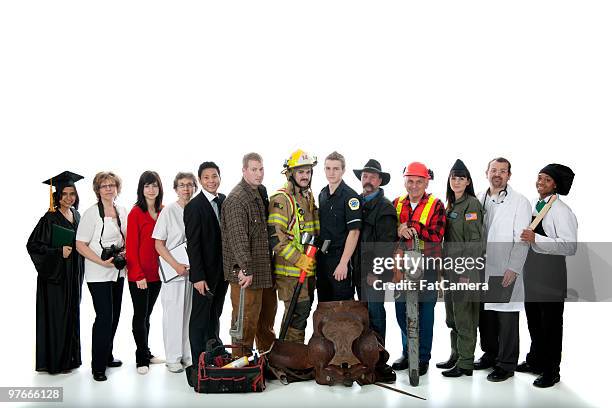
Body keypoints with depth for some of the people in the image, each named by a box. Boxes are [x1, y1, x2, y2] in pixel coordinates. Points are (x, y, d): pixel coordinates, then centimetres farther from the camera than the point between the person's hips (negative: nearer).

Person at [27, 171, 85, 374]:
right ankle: (55, 362, 10)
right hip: (55, 275, -7)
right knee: (56, 317, -1)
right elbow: (33, 245, -14)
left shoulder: (76, 216, 9)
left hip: (73, 275, 7)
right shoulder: (50, 219, -11)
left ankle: (70, 357, 23)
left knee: (71, 315, 12)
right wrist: (58, 252, -22)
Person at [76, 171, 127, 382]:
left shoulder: (122, 211, 7)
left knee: (114, 316, 13)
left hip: (118, 271, 6)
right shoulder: (91, 213, -10)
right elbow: (80, 245, -11)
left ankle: (107, 356, 30)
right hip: (98, 274, -6)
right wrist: (102, 262, -20)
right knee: (104, 317, -8)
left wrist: (125, 251, -1)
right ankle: (98, 366, 4)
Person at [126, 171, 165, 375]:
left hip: (156, 273, 5)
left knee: (147, 314, 17)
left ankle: (146, 353, 28)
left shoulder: (162, 212, 6)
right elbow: (131, 246, -11)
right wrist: (138, 274, -14)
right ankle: (141, 358, 15)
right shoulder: (136, 213, -10)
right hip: (139, 275, -5)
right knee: (140, 315, 4)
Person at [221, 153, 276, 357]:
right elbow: (238, 237, -23)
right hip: (245, 273, -9)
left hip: (265, 270, 9)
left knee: (267, 317, 19)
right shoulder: (236, 199, -14)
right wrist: (246, 268, -28)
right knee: (246, 319, -2)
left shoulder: (261, 193, 14)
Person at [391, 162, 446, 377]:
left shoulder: (436, 206, -2)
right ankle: (407, 353, 27)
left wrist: (410, 227, -19)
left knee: (425, 312, 2)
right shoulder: (397, 204, 10)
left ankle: (423, 358, 15)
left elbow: (436, 236, -13)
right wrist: (399, 231, -17)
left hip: (426, 265, -4)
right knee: (402, 311, 11)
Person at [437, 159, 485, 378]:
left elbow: (475, 240, -16)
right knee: (452, 316, 16)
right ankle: (455, 356, 27)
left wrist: (467, 270, -19)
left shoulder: (472, 204, -10)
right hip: (451, 268, 9)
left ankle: (466, 364, 6)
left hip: (466, 268, -9)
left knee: (464, 317, -3)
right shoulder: (451, 205, 16)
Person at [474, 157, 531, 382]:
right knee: (485, 315, 12)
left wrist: (513, 268, -14)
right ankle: (490, 355, 29)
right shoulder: (479, 200, 12)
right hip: (481, 270, 5)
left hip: (505, 272, -5)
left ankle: (506, 364, 12)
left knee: (506, 319, 0)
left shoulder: (519, 202, -3)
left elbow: (522, 239, -8)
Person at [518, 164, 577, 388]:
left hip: (551, 273, -8)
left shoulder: (561, 211, -14)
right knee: (533, 319, 19)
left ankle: (551, 371, 17)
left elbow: (570, 246, -23)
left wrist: (536, 239, -28)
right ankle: (535, 361, 36)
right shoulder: (532, 205, 10)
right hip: (530, 269, 8)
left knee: (550, 323, 3)